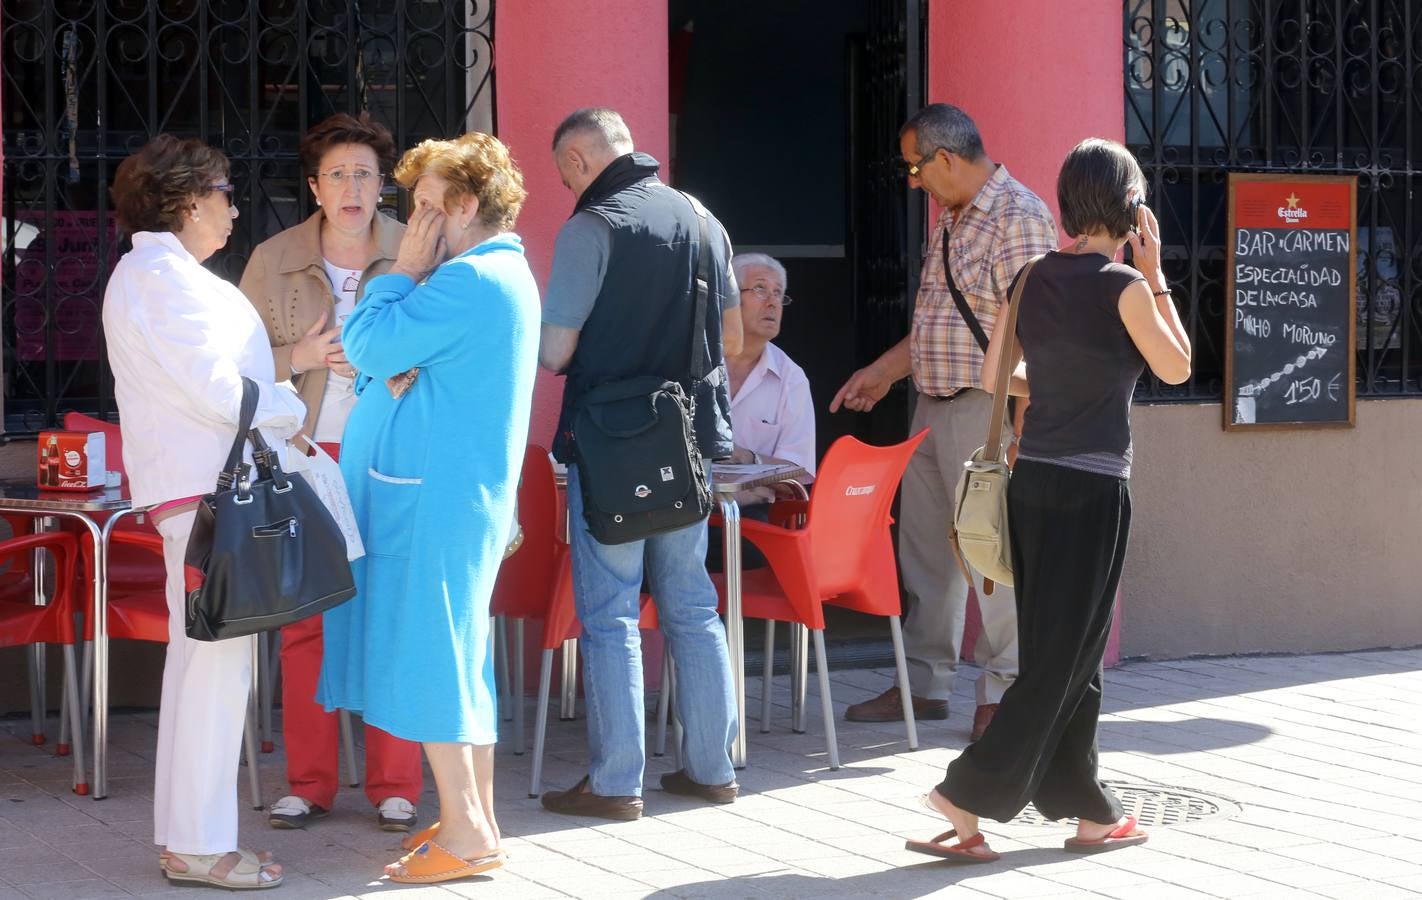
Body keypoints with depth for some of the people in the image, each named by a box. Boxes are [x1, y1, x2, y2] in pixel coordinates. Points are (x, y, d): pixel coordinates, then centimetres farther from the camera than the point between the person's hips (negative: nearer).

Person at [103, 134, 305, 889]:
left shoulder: (148, 274, 20)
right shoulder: (165, 277, -13)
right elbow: (216, 389, -17)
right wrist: (292, 408, -2)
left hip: (192, 488, 11)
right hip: (206, 485, -11)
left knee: (200, 657, 13)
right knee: (217, 660, -9)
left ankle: (184, 835, 18)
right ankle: (199, 844, -7)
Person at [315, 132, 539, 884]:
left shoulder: (468, 280, -17)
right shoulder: (507, 273, 17)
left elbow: (366, 347, -17)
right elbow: (409, 356, 18)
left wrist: (404, 267, -6)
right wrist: (395, 373, -4)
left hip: (433, 495, -10)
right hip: (471, 490, 10)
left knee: (427, 659, -7)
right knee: (457, 658, 13)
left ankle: (465, 835, -6)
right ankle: (476, 820, 18)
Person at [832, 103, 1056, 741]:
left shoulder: (1019, 216, -13)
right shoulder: (952, 220, 16)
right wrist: (883, 371, 27)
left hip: (986, 410, -9)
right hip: (933, 405, 9)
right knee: (924, 550, 12)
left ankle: (1003, 693, 5)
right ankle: (924, 686, 20)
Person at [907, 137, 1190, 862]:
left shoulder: (1035, 280, 5)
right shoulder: (1123, 287, -12)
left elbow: (993, 376, 11)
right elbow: (1176, 369, 0)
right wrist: (1155, 274, 3)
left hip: (1032, 477, 7)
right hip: (1093, 485, -7)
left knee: (1060, 650, 13)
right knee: (1065, 657, -1)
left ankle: (1089, 810, 20)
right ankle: (970, 795, -6)